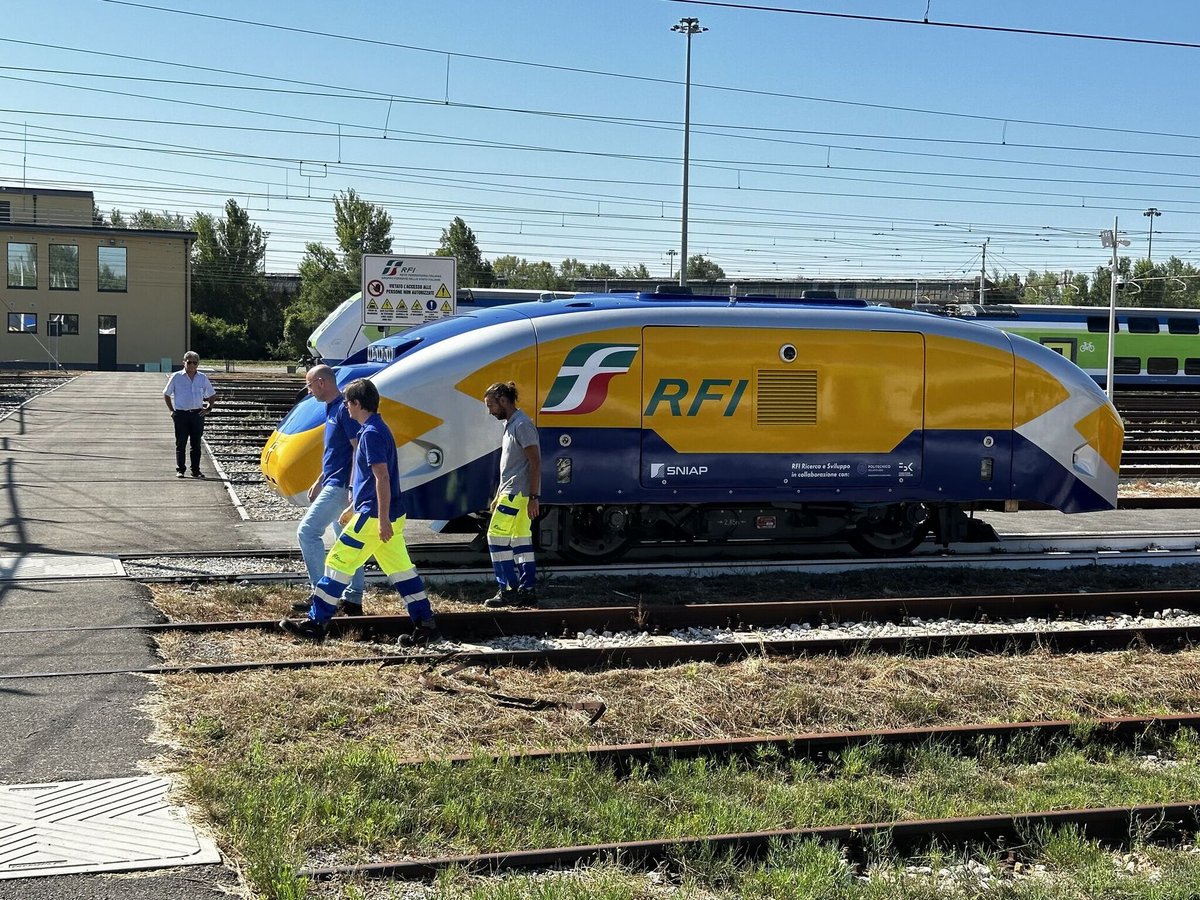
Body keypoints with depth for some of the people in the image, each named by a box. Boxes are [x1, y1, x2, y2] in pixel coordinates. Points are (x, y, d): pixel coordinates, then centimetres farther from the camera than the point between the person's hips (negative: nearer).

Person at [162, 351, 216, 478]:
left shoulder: (203, 378, 8)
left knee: (196, 444, 4)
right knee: (180, 444, 0)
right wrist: (172, 410, 2)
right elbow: (166, 394, 9)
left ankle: (196, 470, 10)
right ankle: (179, 470, 5)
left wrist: (209, 408, 5)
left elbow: (212, 395, 19)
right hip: (181, 414, -2)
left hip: (197, 414, 2)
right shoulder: (176, 377, 1)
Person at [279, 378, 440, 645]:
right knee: (401, 568, 9)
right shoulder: (376, 429, 17)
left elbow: (382, 478, -22)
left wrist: (383, 520, -24)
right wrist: (353, 508, 31)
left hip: (374, 517, -10)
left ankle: (316, 623, 3)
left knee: (338, 562, -3)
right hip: (391, 515, 10)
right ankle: (426, 626, 8)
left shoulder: (371, 433, -15)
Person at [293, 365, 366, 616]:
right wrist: (319, 482, 25)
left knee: (308, 531, -12)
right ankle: (353, 600, 14)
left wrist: (351, 488, -24)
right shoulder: (331, 409, 17)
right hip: (335, 485, 10)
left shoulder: (344, 409, -15)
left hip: (340, 486, -10)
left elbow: (357, 449, -20)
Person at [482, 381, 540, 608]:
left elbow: (535, 462, -18)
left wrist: (533, 497, -21)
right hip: (512, 493, 10)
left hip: (517, 494, -10)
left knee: (497, 538, -10)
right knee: (520, 540, 10)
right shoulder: (510, 425, 17)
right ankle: (527, 591, 13)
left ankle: (508, 589, -7)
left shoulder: (522, 425, -14)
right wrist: (498, 496, 22)